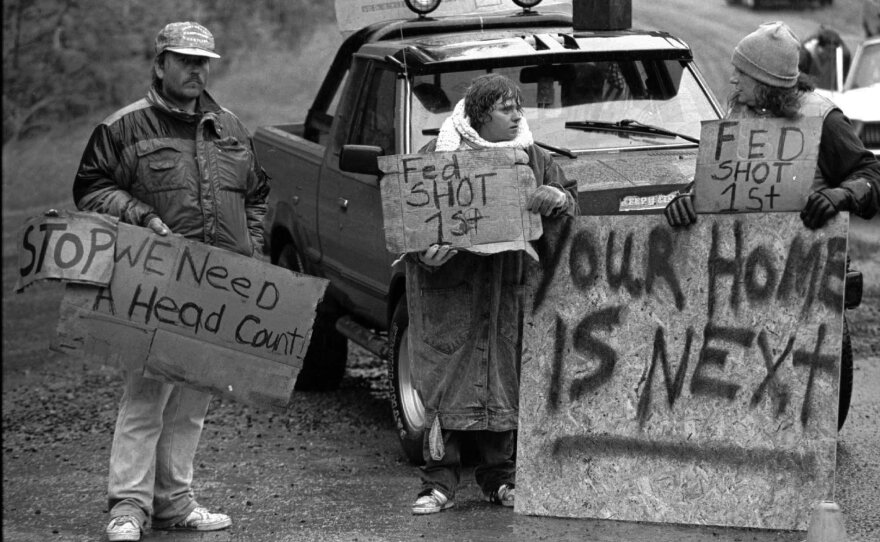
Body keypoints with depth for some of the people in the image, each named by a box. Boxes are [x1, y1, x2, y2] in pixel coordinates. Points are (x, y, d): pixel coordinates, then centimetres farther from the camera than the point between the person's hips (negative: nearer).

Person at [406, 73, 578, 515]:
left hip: (507, 286, 3)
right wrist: (426, 248, -19)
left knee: (503, 380, 5)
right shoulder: (438, 154, 1)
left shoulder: (532, 157, 12)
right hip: (449, 284, -3)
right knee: (447, 378, -4)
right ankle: (439, 484, 0)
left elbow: (570, 199, 16)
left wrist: (556, 199, -9)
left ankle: (499, 480, 16)